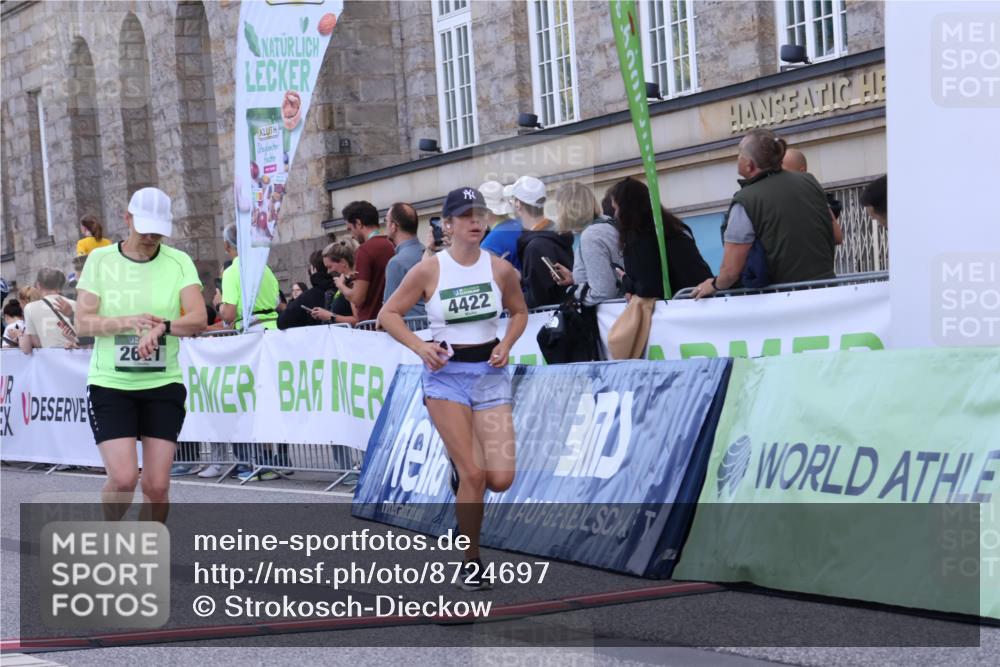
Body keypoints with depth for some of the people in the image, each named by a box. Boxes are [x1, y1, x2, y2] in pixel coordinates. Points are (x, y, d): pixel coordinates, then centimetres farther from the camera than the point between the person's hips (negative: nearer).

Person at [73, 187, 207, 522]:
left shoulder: (179, 262, 1)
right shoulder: (100, 259, 0)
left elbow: (198, 318, -11)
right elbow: (82, 323, -6)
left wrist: (161, 327, -30)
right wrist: (128, 322, -23)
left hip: (163, 384, 1)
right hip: (109, 383, -1)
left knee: (157, 485, -3)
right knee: (123, 478, -13)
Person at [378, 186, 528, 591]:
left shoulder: (500, 269, 0)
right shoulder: (429, 270, -6)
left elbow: (519, 312, 16)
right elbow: (388, 314, 1)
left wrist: (505, 345, -1)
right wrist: (419, 346, -12)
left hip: (490, 372, 3)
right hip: (446, 373, -2)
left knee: (501, 478, -8)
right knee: (474, 474, -9)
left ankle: (460, 468, 28)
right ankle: (471, 563, 8)